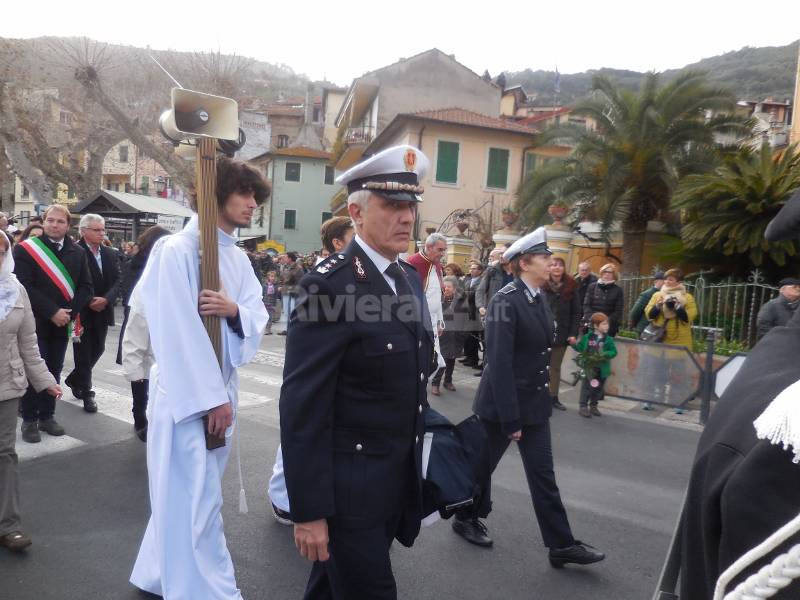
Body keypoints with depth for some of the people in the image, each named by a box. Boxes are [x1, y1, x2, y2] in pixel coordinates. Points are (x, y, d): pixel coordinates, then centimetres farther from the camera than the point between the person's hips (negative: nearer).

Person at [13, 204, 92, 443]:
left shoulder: (78, 252, 7)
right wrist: (51, 312, -18)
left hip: (62, 323, 4)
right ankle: (29, 420, 12)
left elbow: (86, 287, 4)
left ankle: (47, 416, 23)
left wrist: (70, 312, -10)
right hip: (35, 322, -4)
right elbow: (24, 287, -13)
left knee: (54, 370, 11)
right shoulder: (25, 249, -5)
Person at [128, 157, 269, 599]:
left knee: (186, 495, 20)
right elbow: (177, 330, -19)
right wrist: (210, 398, -18)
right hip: (186, 394, -8)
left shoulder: (238, 258, 9)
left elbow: (258, 315, 6)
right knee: (196, 500, 1)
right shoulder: (176, 250, -15)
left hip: (220, 389, 8)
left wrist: (235, 310, -19)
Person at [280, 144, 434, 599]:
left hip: (398, 480, 7)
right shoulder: (329, 285, -20)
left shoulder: (410, 278, 6)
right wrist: (309, 510, -18)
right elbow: (303, 408, -20)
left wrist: (415, 465, 15)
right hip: (348, 485, -7)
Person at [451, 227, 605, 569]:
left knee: (543, 474, 10)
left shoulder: (538, 299, 5)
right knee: (483, 463, 13)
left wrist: (541, 399, 13)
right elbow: (499, 363, -23)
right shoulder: (506, 301, -20)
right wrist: (510, 418, -22)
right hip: (502, 404, -7)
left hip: (534, 403, 7)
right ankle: (466, 518, 35)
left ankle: (561, 545, 17)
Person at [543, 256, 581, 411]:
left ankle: (554, 397, 23)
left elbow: (576, 312, 2)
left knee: (556, 366, 14)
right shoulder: (541, 285, -6)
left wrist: (573, 333, -5)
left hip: (561, 333, 3)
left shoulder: (571, 287, 1)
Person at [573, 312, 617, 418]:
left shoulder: (608, 340, 0)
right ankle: (583, 406, 7)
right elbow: (580, 348, 4)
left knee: (598, 388, 13)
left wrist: (605, 354, -21)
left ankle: (593, 406, 29)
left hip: (602, 368, 3)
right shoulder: (587, 337, -3)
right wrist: (574, 344, -13)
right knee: (587, 386, -1)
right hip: (589, 367, -3)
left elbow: (613, 351, -4)